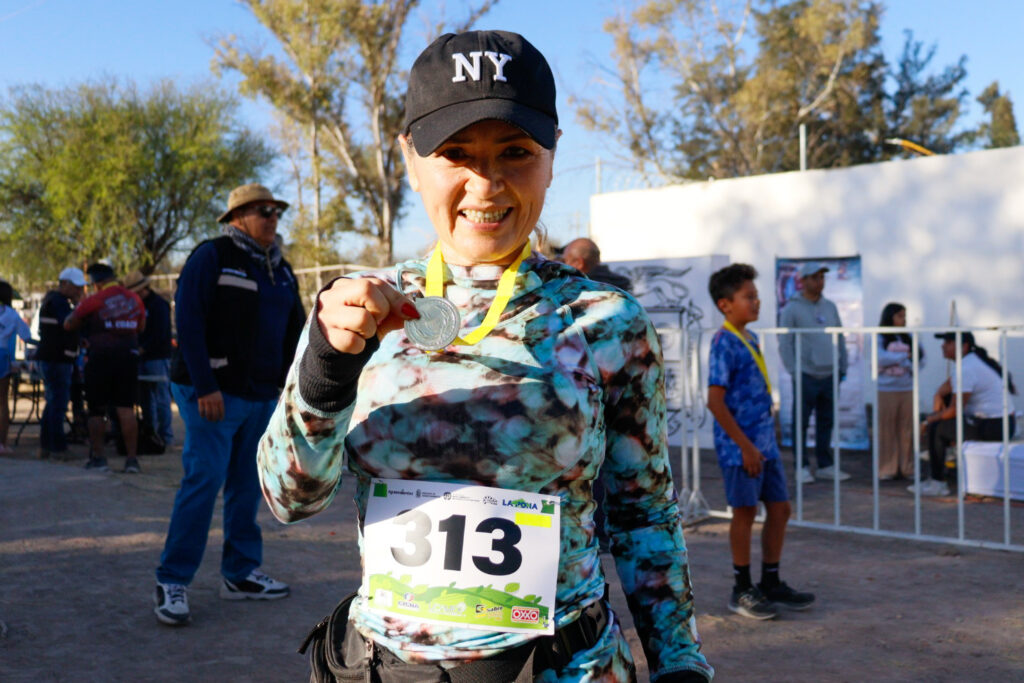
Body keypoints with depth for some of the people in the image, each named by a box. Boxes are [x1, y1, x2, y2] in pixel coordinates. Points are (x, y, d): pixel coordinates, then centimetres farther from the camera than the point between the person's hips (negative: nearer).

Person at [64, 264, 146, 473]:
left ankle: (98, 457, 9)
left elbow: (68, 325, 4)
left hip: (101, 358, -3)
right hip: (129, 356, 3)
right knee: (126, 409, 3)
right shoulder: (135, 300, 7)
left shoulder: (94, 300, -5)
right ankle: (131, 459, -1)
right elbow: (141, 327, 21)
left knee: (96, 410, 7)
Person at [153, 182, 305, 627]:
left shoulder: (280, 269, 15)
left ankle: (240, 574, 20)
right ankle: (172, 581, -3)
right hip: (215, 394, -7)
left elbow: (294, 330, 19)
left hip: (261, 395, 7)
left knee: (247, 485, 11)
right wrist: (205, 387, -20)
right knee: (203, 480, -11)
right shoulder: (211, 257, -7)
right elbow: (188, 321, -15)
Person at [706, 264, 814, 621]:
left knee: (779, 508, 12)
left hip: (764, 441, 8)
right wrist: (745, 446, -19)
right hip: (740, 445, -8)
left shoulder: (751, 339, 12)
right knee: (745, 511, 1)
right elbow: (715, 401, -20)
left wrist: (766, 440, 17)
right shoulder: (724, 343, -15)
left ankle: (771, 583, 25)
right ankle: (742, 589, 16)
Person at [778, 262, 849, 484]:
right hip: (806, 376, -5)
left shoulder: (830, 307, 14)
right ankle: (802, 467, 7)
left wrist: (843, 367, 11)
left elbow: (840, 339, 18)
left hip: (830, 375, 5)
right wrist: (793, 372, -11)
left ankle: (825, 465, 19)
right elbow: (785, 343, -6)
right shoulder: (792, 309, -3)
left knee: (826, 422, 10)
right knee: (801, 423, -1)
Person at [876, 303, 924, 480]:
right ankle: (887, 470, 5)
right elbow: (881, 357, -14)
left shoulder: (908, 339, 11)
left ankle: (907, 467, 12)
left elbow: (920, 362, 5)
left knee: (907, 430, 4)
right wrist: (905, 356, -10)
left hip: (908, 390, 4)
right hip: (886, 390, -4)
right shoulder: (879, 339, 1)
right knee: (886, 430, 0)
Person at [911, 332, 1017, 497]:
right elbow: (940, 393, 20)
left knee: (934, 428, -10)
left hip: (991, 430, -10)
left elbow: (953, 411, -18)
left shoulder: (966, 370, -19)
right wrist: (935, 414, 8)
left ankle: (938, 483, -2)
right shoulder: (972, 361, 13)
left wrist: (929, 421, -4)